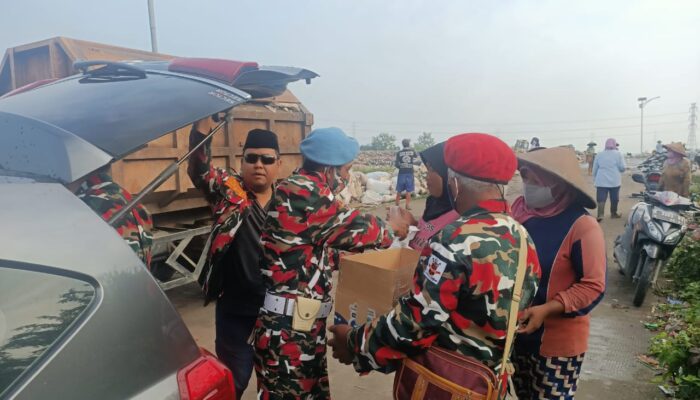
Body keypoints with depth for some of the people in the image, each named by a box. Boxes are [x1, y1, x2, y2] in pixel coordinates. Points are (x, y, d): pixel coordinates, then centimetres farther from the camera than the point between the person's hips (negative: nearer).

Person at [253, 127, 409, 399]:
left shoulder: (307, 193, 12)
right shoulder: (301, 192, -20)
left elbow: (320, 248, 16)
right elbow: (352, 227, -15)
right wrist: (392, 229, 3)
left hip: (305, 322, 10)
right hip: (286, 327, -10)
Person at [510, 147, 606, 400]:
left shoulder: (582, 226, -21)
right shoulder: (519, 208, -6)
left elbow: (593, 286, -19)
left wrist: (545, 310, -26)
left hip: (557, 340, -5)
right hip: (516, 329, 5)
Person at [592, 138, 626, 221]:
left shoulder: (599, 154, 7)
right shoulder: (618, 154, 0)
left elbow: (595, 169, 9)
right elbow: (622, 168, -2)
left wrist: (595, 179, 19)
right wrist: (617, 170, 20)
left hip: (601, 181, 1)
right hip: (615, 181, -1)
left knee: (601, 198, -4)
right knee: (614, 198, 12)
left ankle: (600, 215, -17)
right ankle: (613, 213, 24)